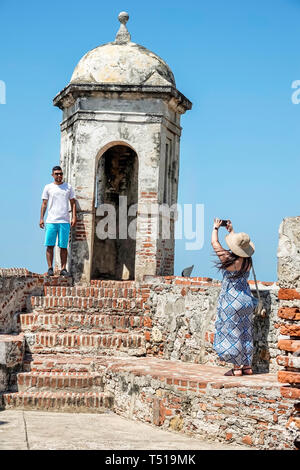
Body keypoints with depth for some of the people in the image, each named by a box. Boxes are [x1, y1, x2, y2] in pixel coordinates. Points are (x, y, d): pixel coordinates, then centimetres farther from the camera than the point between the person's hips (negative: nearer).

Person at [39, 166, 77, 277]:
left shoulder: (68, 187, 11)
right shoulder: (48, 187, 10)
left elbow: (73, 203, 11)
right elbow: (44, 204, 10)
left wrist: (74, 217, 1)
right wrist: (41, 218, 1)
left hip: (65, 221, 0)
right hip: (51, 221, 0)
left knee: (63, 246, 0)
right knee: (50, 245, -4)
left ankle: (63, 269, 3)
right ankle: (50, 268, 1)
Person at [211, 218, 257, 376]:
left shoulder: (229, 260, -20)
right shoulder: (248, 261, -3)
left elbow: (215, 243, -7)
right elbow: (239, 244, 18)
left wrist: (216, 227, 8)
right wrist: (230, 230, 26)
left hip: (232, 300, -6)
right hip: (246, 298, 6)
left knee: (232, 333, 3)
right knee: (245, 333, 13)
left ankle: (237, 367, 6)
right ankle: (247, 366, 18)